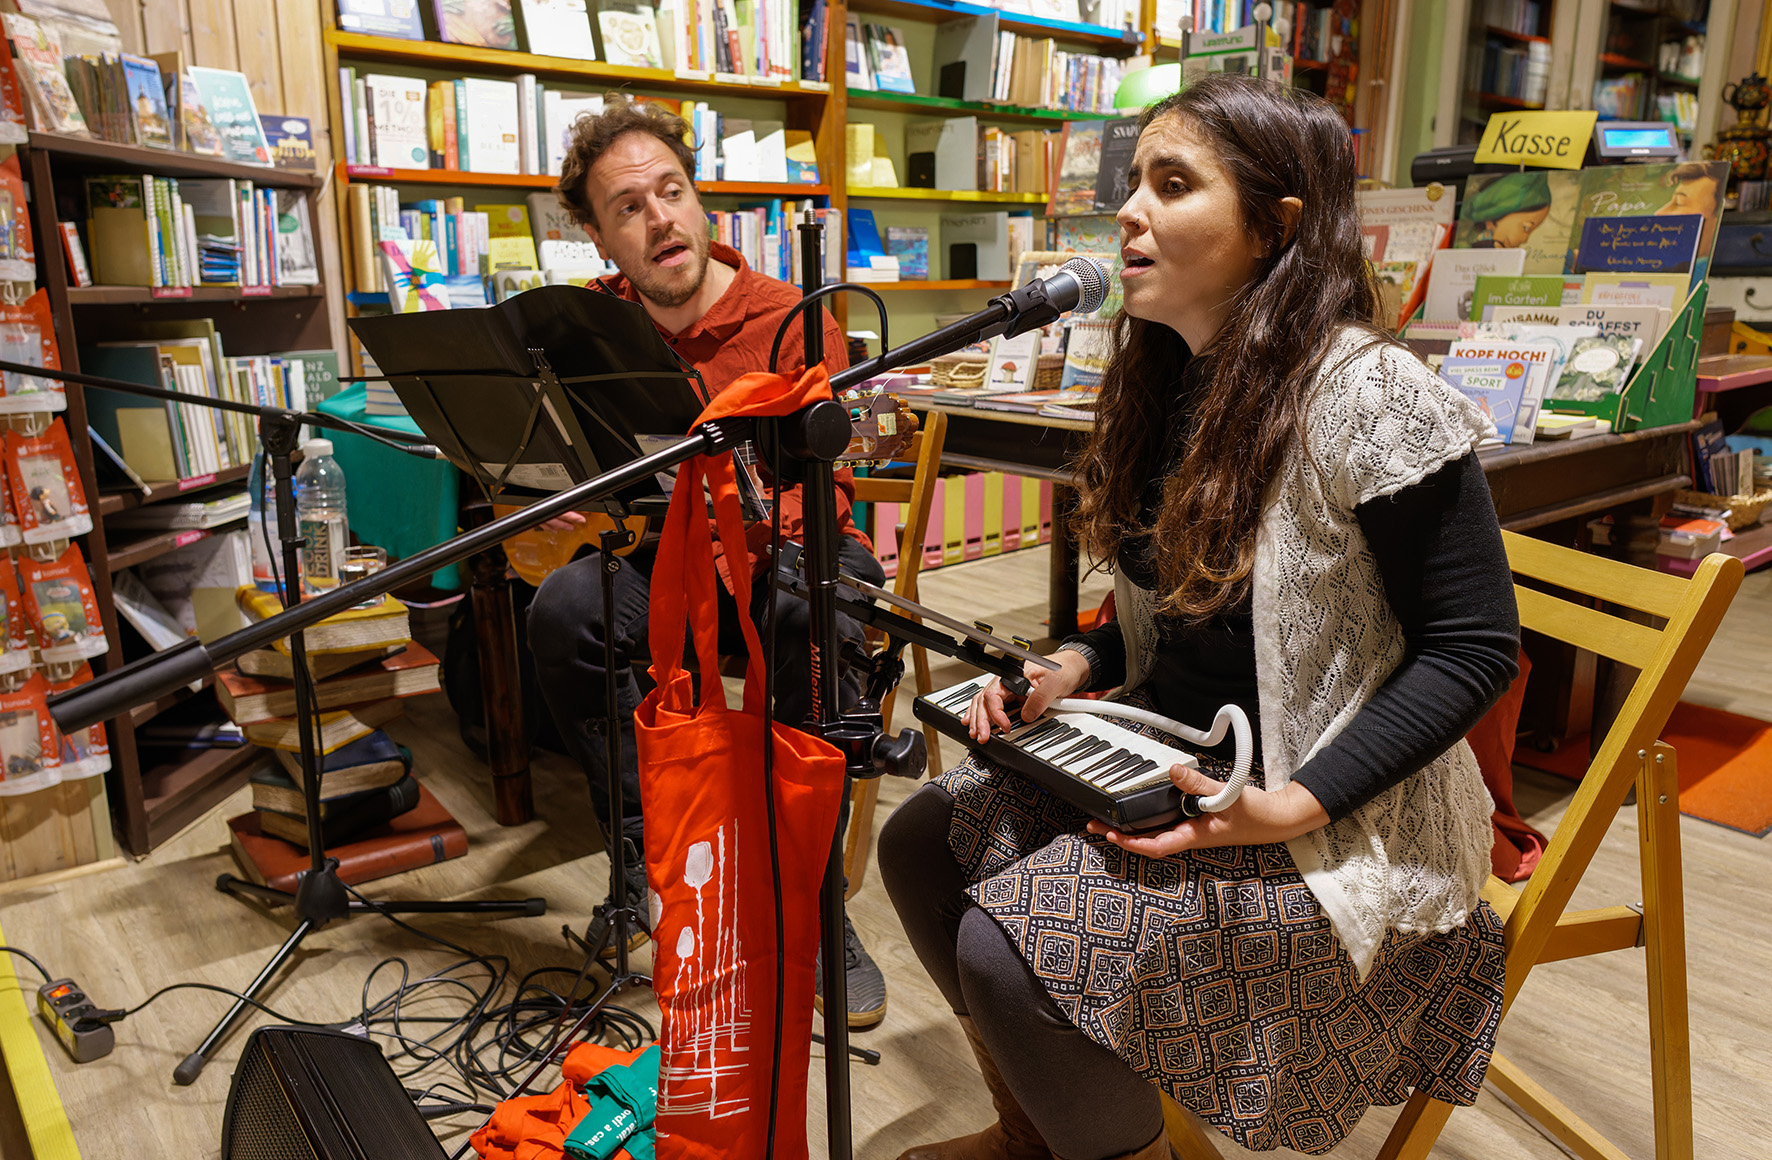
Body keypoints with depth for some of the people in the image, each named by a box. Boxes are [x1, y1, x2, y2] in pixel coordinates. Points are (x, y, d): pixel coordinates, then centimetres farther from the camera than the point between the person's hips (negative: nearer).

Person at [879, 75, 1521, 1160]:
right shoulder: (1172, 377, 4)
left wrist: (1291, 807, -24)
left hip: (1334, 823, -8)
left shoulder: (1370, 398, -20)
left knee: (1010, 941, -23)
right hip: (1166, 751, 8)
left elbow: (1476, 645, -16)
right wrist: (1074, 666, -4)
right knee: (920, 840, 1)